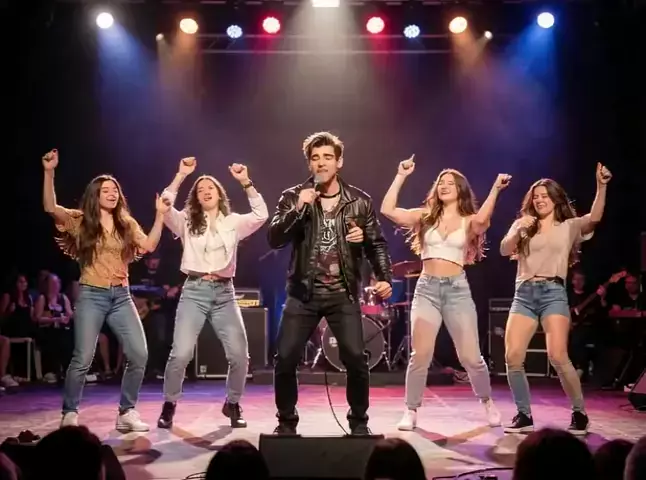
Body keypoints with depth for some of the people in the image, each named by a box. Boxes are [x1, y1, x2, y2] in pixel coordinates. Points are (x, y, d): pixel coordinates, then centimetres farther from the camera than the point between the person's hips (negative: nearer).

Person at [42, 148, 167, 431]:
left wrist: (160, 216, -6)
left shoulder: (127, 224, 11)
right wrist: (49, 173, -21)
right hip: (91, 295, -4)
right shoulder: (81, 221, 1)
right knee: (82, 359, -8)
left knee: (139, 354, -5)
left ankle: (126, 412, 8)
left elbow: (149, 246, 0)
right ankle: (70, 414, 8)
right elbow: (50, 208, -12)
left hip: (121, 296, 4)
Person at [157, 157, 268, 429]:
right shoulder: (186, 222, 7)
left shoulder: (233, 222, 11)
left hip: (224, 293, 2)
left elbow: (261, 215, -2)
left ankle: (232, 404, 17)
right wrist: (181, 175, -11)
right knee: (181, 353, -14)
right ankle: (169, 407, 5)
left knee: (239, 355, -5)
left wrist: (246, 182, -7)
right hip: (194, 291, -1)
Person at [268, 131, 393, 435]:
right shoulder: (293, 198, 1)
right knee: (285, 359, -5)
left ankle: (359, 422, 11)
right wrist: (298, 209, -22)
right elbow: (274, 240, -9)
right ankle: (286, 422, 15)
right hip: (303, 293, 0)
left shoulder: (359, 201, 3)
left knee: (355, 359, -9)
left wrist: (384, 277, -7)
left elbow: (377, 244, 8)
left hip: (343, 294, 0)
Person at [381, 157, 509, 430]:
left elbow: (482, 219, -20)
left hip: (457, 289, -1)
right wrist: (401, 176, -4)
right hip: (426, 289, 1)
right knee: (420, 355, -7)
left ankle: (488, 403, 26)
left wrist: (495, 189, -21)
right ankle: (411, 412, 6)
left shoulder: (468, 222, 5)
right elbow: (387, 210, -4)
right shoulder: (424, 216, 8)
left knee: (471, 357, 1)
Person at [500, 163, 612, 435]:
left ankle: (579, 413, -2)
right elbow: (504, 250, 4)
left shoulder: (569, 227, 11)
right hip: (524, 294, 3)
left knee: (558, 356, -18)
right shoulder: (522, 224, 17)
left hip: (553, 293, -3)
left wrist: (601, 187, -21)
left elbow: (594, 218, -8)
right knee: (512, 357, -8)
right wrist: (519, 231, -13)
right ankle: (524, 416, 6)